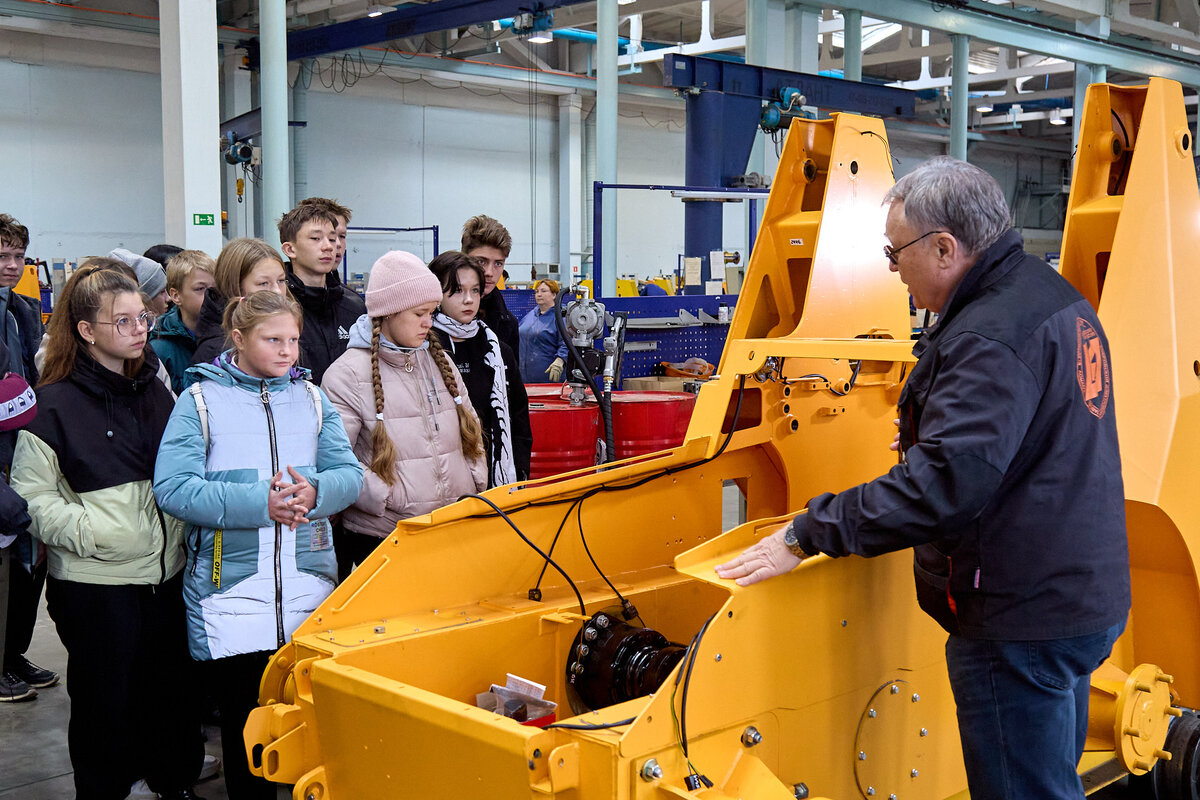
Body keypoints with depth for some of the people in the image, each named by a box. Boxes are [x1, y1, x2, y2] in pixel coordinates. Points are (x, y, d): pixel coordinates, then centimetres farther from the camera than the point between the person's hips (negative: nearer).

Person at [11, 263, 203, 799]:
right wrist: (90, 532, -19)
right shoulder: (55, 404, -7)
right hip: (94, 582, -5)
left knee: (173, 688, 14)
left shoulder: (154, 390, 11)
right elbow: (32, 495, -9)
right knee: (106, 701, 5)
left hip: (166, 573, 5)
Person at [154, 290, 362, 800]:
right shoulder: (200, 401, -1)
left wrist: (316, 492, -17)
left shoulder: (312, 398, 11)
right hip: (231, 591, -3)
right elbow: (172, 487, -11)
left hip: (310, 590, 3)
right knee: (245, 721, 7)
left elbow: (349, 473, 5)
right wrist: (257, 503, -20)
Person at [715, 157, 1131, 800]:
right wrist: (926, 439, 24)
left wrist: (806, 535, -28)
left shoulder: (990, 336, -24)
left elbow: (945, 483, -32)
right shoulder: (1055, 297, 9)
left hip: (1021, 622, -10)